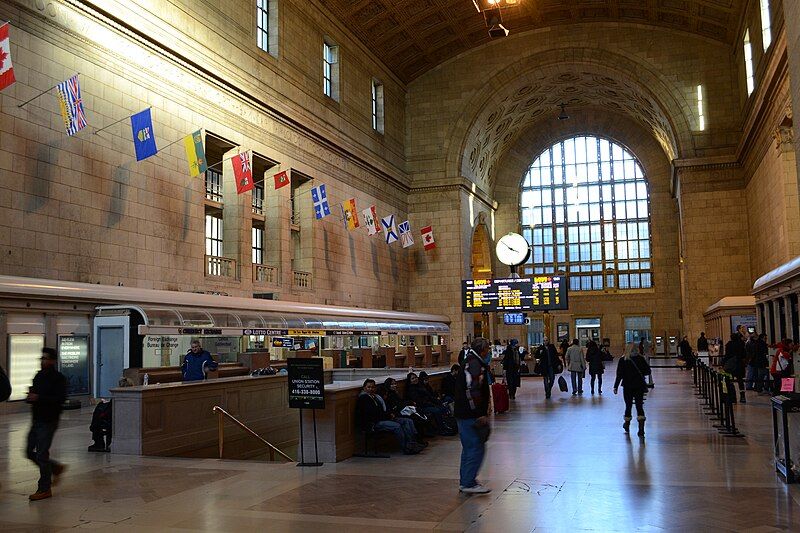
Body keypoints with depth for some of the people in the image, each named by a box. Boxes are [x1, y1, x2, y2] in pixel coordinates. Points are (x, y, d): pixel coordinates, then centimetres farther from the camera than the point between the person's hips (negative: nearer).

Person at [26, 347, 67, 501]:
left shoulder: (58, 378, -12)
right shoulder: (39, 375, 12)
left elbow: (61, 399, -22)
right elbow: (33, 393, 21)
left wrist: (39, 398, -25)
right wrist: (30, 396, -3)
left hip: (48, 421, -8)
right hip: (37, 420, 8)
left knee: (41, 454, -6)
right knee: (30, 452, 12)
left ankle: (44, 489, 4)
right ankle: (56, 468, 31)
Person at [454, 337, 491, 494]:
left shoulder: (469, 362, 18)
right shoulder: (475, 364, -15)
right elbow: (473, 390, -24)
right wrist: (481, 414, -22)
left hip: (463, 414, 11)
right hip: (471, 415, -11)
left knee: (469, 447, 17)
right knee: (477, 447, -6)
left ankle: (465, 481, 23)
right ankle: (469, 483, -3)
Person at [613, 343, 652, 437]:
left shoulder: (622, 361, -8)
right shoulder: (641, 359, -5)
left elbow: (619, 375, -8)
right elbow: (648, 371, -1)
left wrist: (616, 387, -4)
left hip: (627, 387, 0)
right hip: (639, 387, 0)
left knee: (628, 406, 13)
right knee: (639, 406, 1)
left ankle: (627, 426, 28)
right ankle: (641, 429, -10)